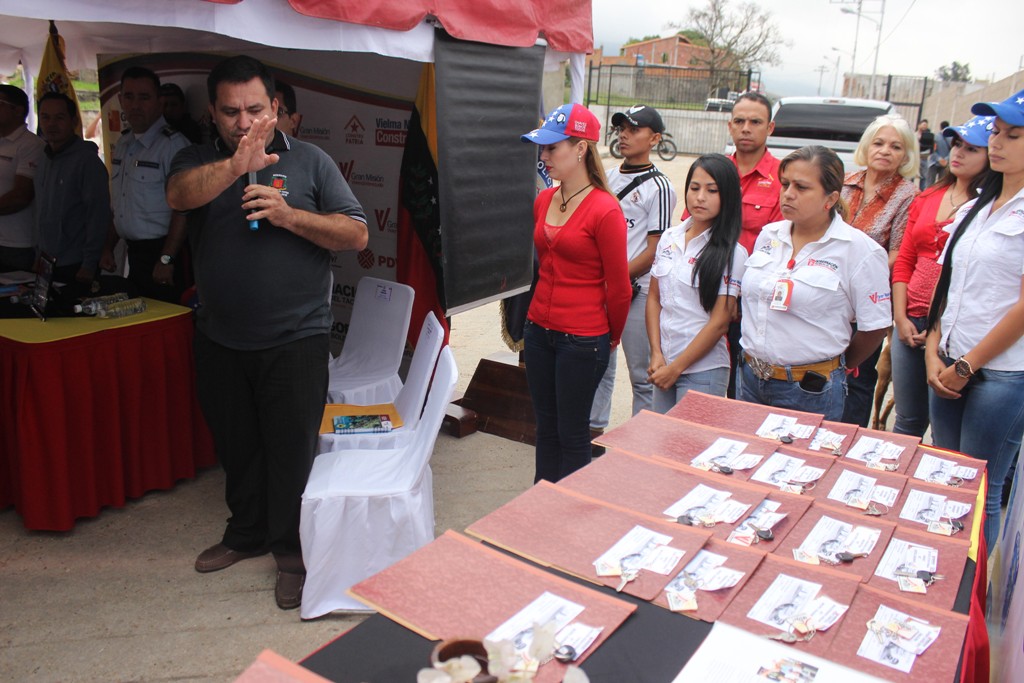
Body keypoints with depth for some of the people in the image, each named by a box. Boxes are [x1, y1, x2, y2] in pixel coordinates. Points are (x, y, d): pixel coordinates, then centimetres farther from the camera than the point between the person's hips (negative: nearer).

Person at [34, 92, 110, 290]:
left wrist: (90, 265, -17)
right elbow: (42, 212, 18)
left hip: (77, 268, -7)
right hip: (46, 266, 7)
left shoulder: (87, 160, -11)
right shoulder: (43, 160, 11)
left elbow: (98, 214, -15)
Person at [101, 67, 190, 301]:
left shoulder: (173, 143, -14)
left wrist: (166, 259, -20)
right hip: (134, 253, 8)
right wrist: (109, 247, 16)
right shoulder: (123, 143, 14)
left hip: (160, 250, -8)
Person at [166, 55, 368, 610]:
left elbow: (356, 234, -5)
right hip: (221, 340, 3)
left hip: (294, 339, -3)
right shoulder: (197, 162, 5)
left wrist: (288, 215, -19)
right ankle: (247, 531, 39)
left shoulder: (310, 161, 1)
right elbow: (180, 195, -20)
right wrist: (236, 165, -38)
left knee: (292, 449, 2)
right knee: (236, 445, 18)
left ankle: (293, 551, 20)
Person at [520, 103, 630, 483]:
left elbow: (618, 287, -10)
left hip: (583, 340, -7)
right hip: (539, 331, 7)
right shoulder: (543, 201, 5)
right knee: (545, 427, 18)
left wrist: (612, 337, 3)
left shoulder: (605, 210, -17)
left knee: (572, 434, 7)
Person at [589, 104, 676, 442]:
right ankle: (594, 428, 29)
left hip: (636, 291, -6)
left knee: (641, 374, 3)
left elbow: (654, 251, -10)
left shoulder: (659, 188, -7)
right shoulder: (607, 177, 12)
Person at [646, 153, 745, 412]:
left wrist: (676, 368, -10)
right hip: (665, 364, 5)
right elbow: (654, 298, 8)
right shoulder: (669, 238, 6)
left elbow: (719, 322, -12)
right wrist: (656, 354, -1)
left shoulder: (731, 253, -10)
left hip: (703, 370, -5)